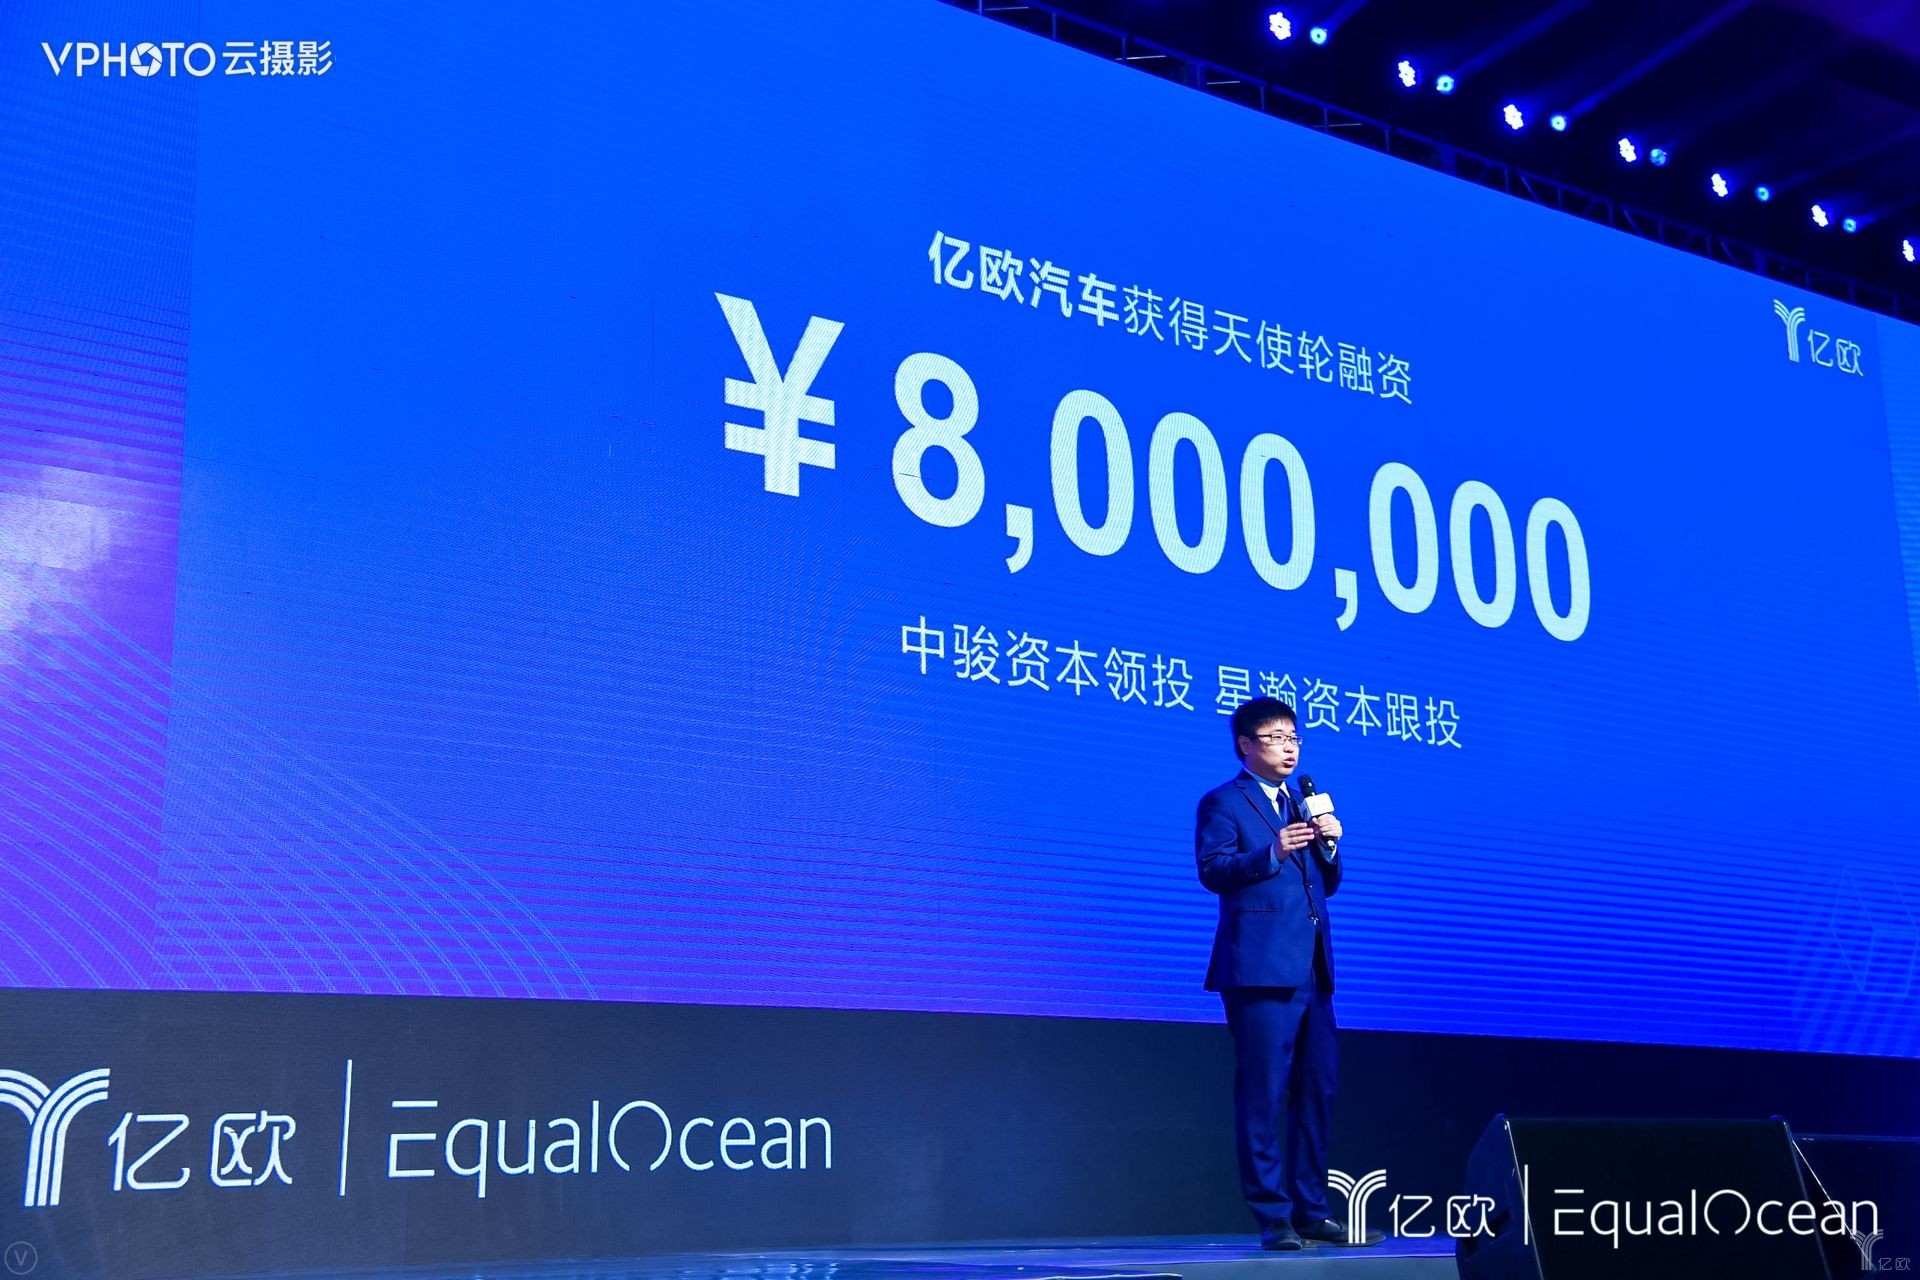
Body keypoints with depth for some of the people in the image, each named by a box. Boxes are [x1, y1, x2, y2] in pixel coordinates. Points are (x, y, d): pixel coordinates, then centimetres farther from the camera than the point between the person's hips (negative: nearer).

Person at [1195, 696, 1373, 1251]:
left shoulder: (1302, 804, 23)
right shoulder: (1222, 803, 2)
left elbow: (1328, 884, 21)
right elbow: (1213, 870, -12)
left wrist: (1328, 844, 1)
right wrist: (1271, 852, -25)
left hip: (1311, 970, 7)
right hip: (1260, 969, -7)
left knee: (1317, 1092, 8)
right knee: (1263, 1095, -6)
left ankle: (1311, 1213, 16)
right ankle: (1274, 1219, -1)